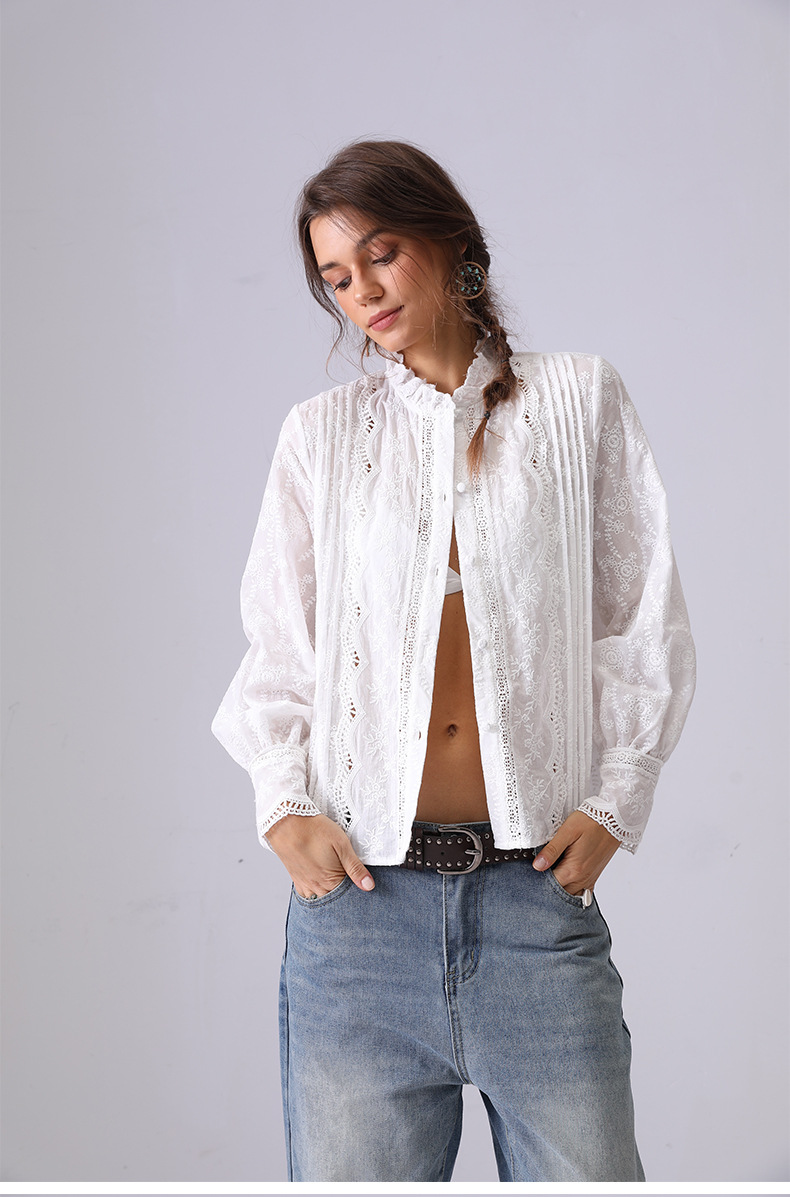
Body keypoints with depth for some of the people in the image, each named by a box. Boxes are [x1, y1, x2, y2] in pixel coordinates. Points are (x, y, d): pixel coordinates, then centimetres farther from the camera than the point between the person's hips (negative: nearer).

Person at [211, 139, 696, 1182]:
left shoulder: (579, 401, 9)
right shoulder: (322, 433, 12)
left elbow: (644, 628, 8)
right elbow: (278, 646, 13)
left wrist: (611, 805, -1)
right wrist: (285, 805, -1)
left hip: (536, 884, 0)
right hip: (357, 887, 1)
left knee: (585, 1168, 0)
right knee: (351, 1166, 3)